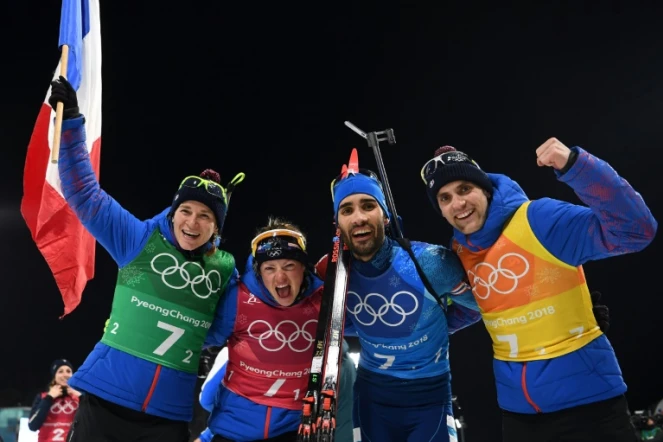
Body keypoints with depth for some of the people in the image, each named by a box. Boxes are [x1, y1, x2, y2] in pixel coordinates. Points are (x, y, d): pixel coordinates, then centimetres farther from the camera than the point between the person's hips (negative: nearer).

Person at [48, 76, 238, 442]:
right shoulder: (140, 239, -2)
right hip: (106, 399, -1)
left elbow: (228, 325, 15)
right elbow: (84, 194, -2)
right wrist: (70, 121, -4)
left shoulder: (225, 269, 3)